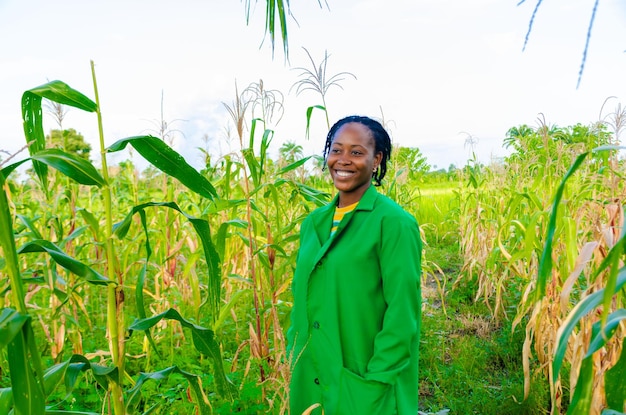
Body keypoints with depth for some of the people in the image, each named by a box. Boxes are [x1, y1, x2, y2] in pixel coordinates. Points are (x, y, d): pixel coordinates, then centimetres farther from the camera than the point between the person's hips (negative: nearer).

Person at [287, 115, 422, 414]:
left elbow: (403, 316, -16)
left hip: (363, 388, -6)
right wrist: (294, 357, 7)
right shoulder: (313, 223, 4)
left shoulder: (394, 222, -15)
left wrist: (375, 386, -16)